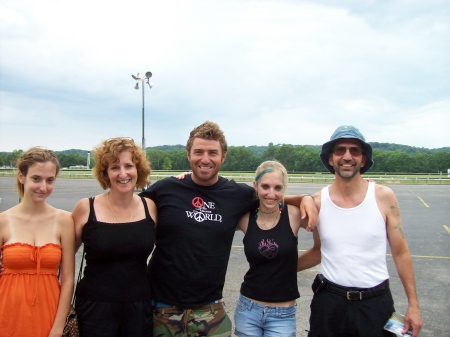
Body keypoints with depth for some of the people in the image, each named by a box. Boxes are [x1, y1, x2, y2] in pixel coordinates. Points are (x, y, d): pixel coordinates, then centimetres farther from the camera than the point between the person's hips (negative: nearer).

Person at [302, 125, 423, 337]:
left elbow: (400, 252, 1)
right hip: (329, 301, 1)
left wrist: (413, 304, 2)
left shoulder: (384, 197, -7)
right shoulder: (318, 202, -4)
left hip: (375, 303, -1)